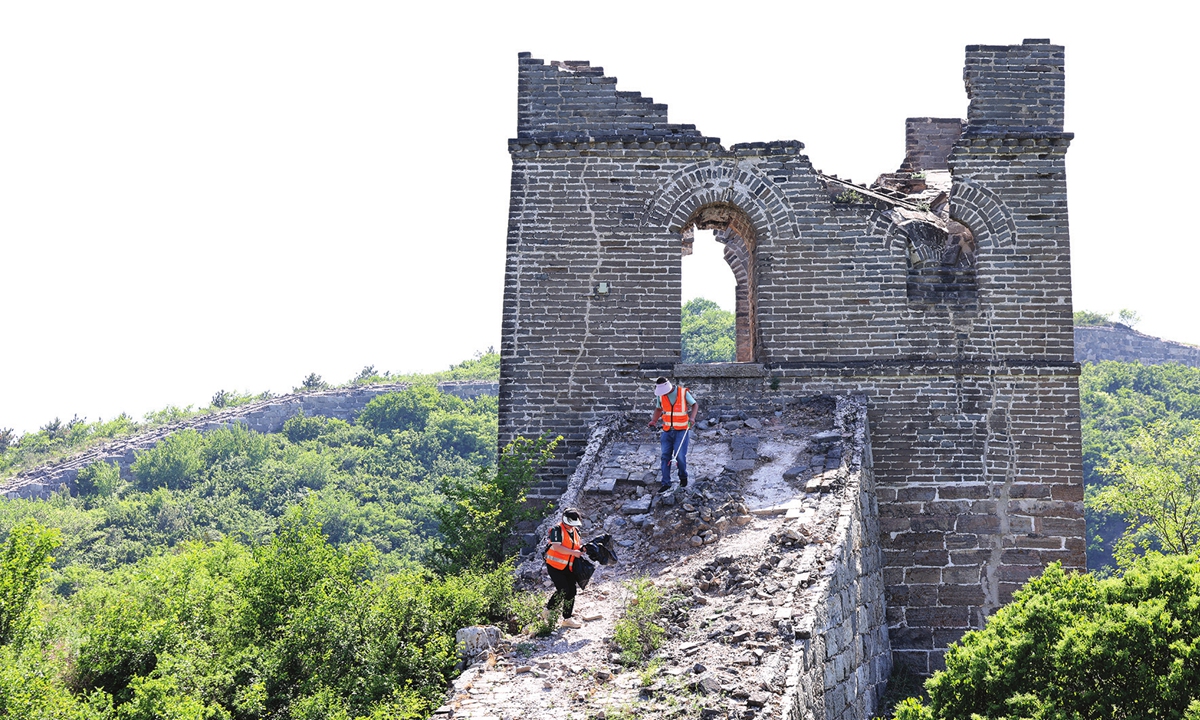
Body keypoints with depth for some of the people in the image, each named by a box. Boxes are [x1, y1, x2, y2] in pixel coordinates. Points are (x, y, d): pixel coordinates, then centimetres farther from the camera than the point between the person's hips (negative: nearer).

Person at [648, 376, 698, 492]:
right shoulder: (661, 395, 0)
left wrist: (692, 417, -17)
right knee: (665, 455, -2)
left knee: (680, 455, -9)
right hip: (667, 430, 4)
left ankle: (683, 477, 17)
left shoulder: (683, 393, -11)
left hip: (682, 430, -4)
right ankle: (665, 483, 2)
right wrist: (654, 420, 0)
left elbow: (695, 405, 0)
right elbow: (659, 409, 16)